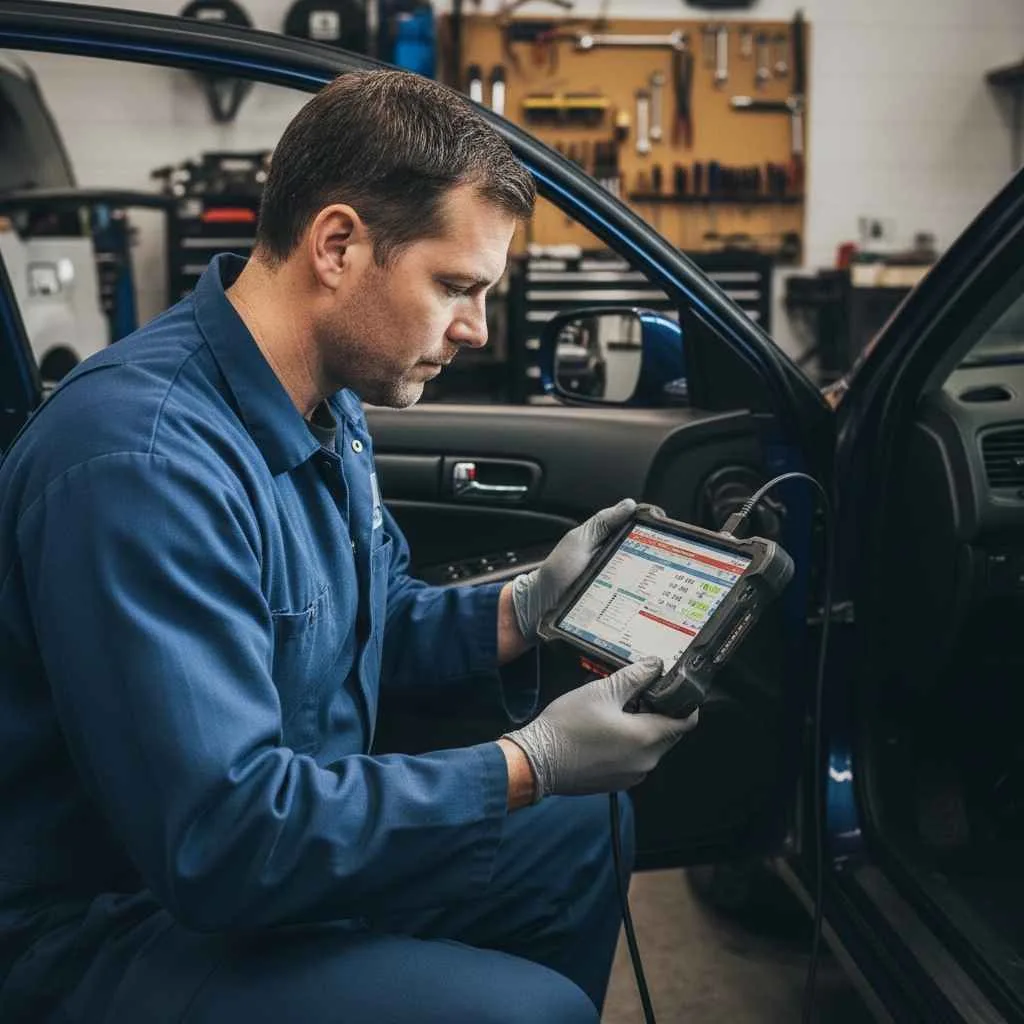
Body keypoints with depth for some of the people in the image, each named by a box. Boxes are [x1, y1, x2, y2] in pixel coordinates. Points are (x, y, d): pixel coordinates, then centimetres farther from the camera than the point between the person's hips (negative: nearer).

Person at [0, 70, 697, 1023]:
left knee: (586, 825, 14)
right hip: (112, 935, -9)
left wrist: (525, 607, -3)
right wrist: (531, 762, -27)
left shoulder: (325, 405, 0)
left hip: (282, 833, 9)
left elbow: (376, 622, 15)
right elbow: (220, 840, -33)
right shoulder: (146, 460, -31)